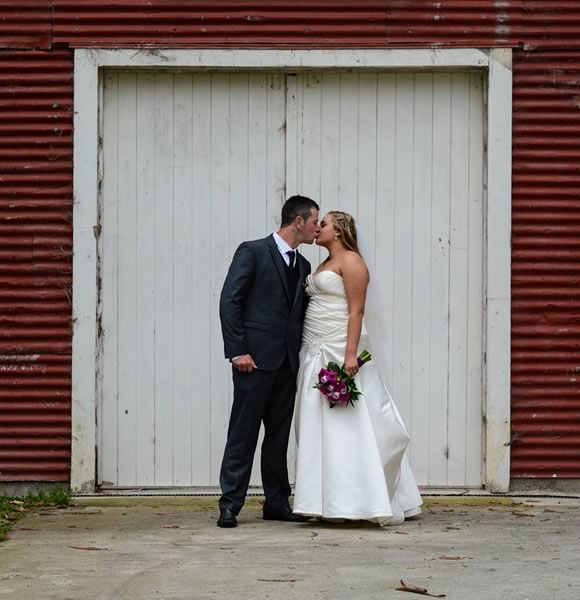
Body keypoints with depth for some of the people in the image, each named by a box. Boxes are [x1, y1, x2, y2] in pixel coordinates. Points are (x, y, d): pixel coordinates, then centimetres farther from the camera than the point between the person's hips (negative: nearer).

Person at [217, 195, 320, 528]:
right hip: (255, 359, -7)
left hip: (287, 363, 7)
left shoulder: (303, 265, 16)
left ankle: (277, 502, 16)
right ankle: (230, 505, -2)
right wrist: (237, 350, -15)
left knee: (279, 436, 10)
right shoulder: (253, 251, -4)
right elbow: (230, 301, -10)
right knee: (243, 434, -5)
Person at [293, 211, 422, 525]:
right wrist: (309, 354, 15)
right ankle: (330, 501, 9)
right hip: (317, 354, 9)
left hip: (339, 354, -9)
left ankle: (355, 501, -9)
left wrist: (351, 355, -23)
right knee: (319, 428, 6)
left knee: (346, 426, -9)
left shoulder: (350, 261, -7)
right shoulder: (325, 264, 20)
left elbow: (356, 311, -15)